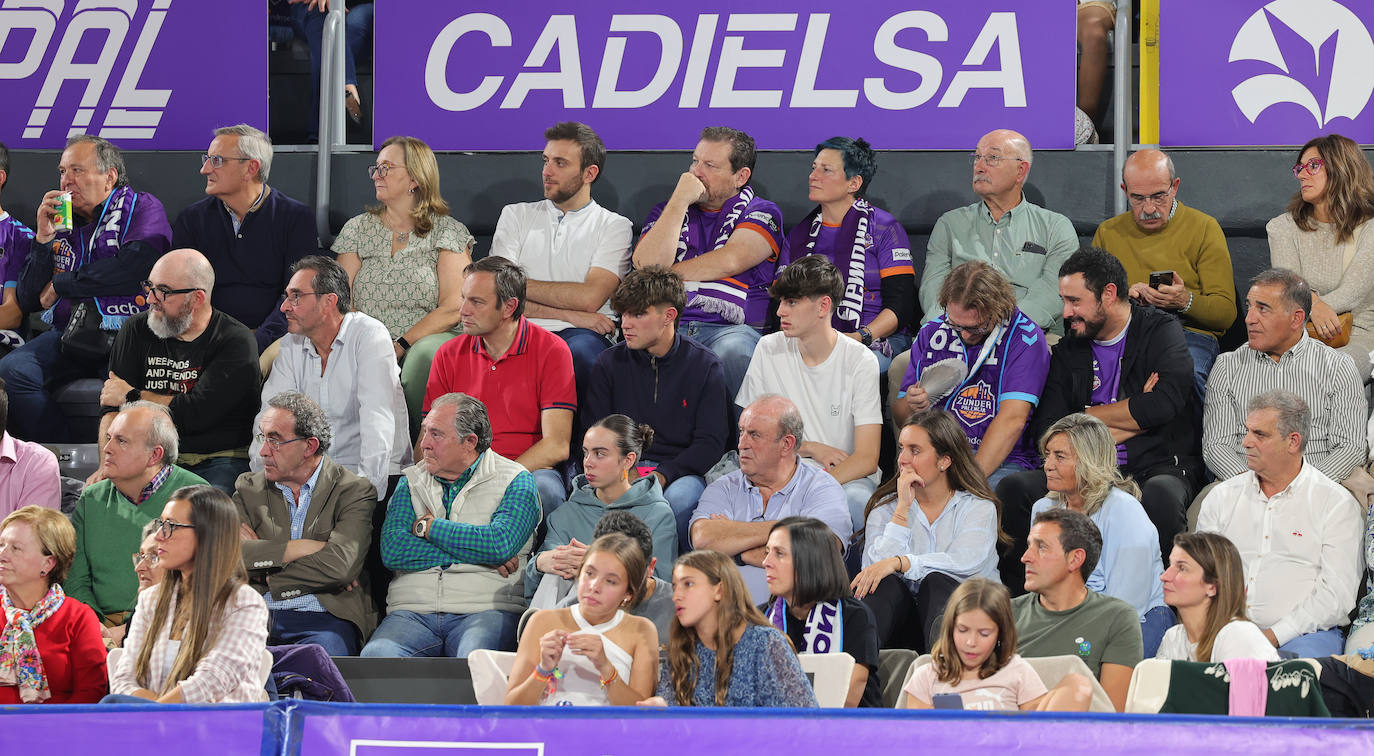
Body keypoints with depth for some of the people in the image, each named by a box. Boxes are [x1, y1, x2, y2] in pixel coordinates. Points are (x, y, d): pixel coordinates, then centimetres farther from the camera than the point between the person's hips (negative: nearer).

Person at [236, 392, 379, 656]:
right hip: (259, 613, 3)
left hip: (324, 619, -3)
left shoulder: (354, 491, 4)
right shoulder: (249, 488, 17)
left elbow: (339, 565, -12)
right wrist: (300, 548, -7)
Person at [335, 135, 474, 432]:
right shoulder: (357, 229, 19)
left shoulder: (448, 232, 9)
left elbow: (453, 307, -4)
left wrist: (400, 346, -16)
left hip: (428, 339, -2)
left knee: (426, 354, -38)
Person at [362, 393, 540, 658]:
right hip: (413, 613, 3)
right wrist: (473, 553, -6)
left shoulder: (515, 481, 7)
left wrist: (427, 526, -1)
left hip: (484, 612, -3)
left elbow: (500, 544, -12)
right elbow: (392, 551, 2)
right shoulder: (412, 482, 18)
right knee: (376, 655, -31)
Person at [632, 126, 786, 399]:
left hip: (730, 328, -2)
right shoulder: (668, 211, 24)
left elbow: (730, 261, -5)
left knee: (733, 351, -39)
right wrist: (680, 200, 4)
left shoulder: (761, 213, 13)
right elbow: (646, 264, 4)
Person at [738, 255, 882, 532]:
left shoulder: (860, 362, -4)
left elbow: (866, 458, -10)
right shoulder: (769, 350, 5)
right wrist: (810, 447, -3)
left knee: (855, 500, -39)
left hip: (849, 478, -2)